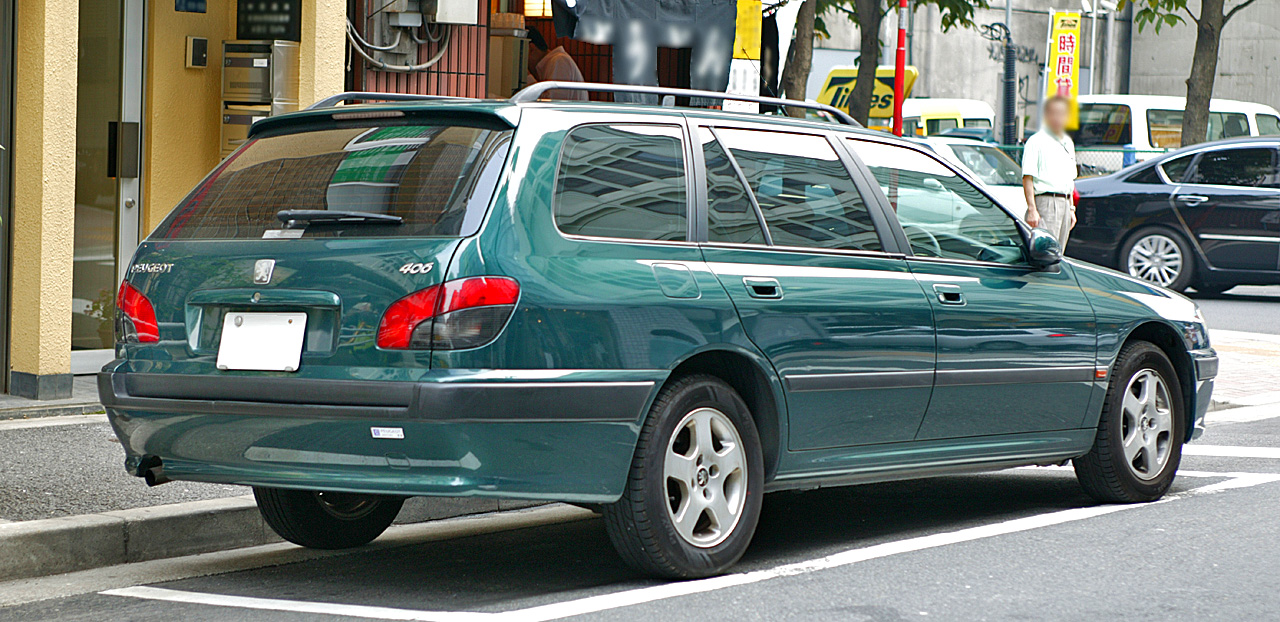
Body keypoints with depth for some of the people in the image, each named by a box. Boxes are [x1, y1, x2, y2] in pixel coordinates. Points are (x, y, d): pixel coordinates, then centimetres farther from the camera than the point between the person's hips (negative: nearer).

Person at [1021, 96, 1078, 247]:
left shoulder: (1068, 143, 20)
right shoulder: (1036, 141, -4)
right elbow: (1027, 178, -10)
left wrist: (1071, 209, 21)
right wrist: (1032, 209, -17)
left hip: (1064, 203, 8)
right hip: (1046, 202, -8)